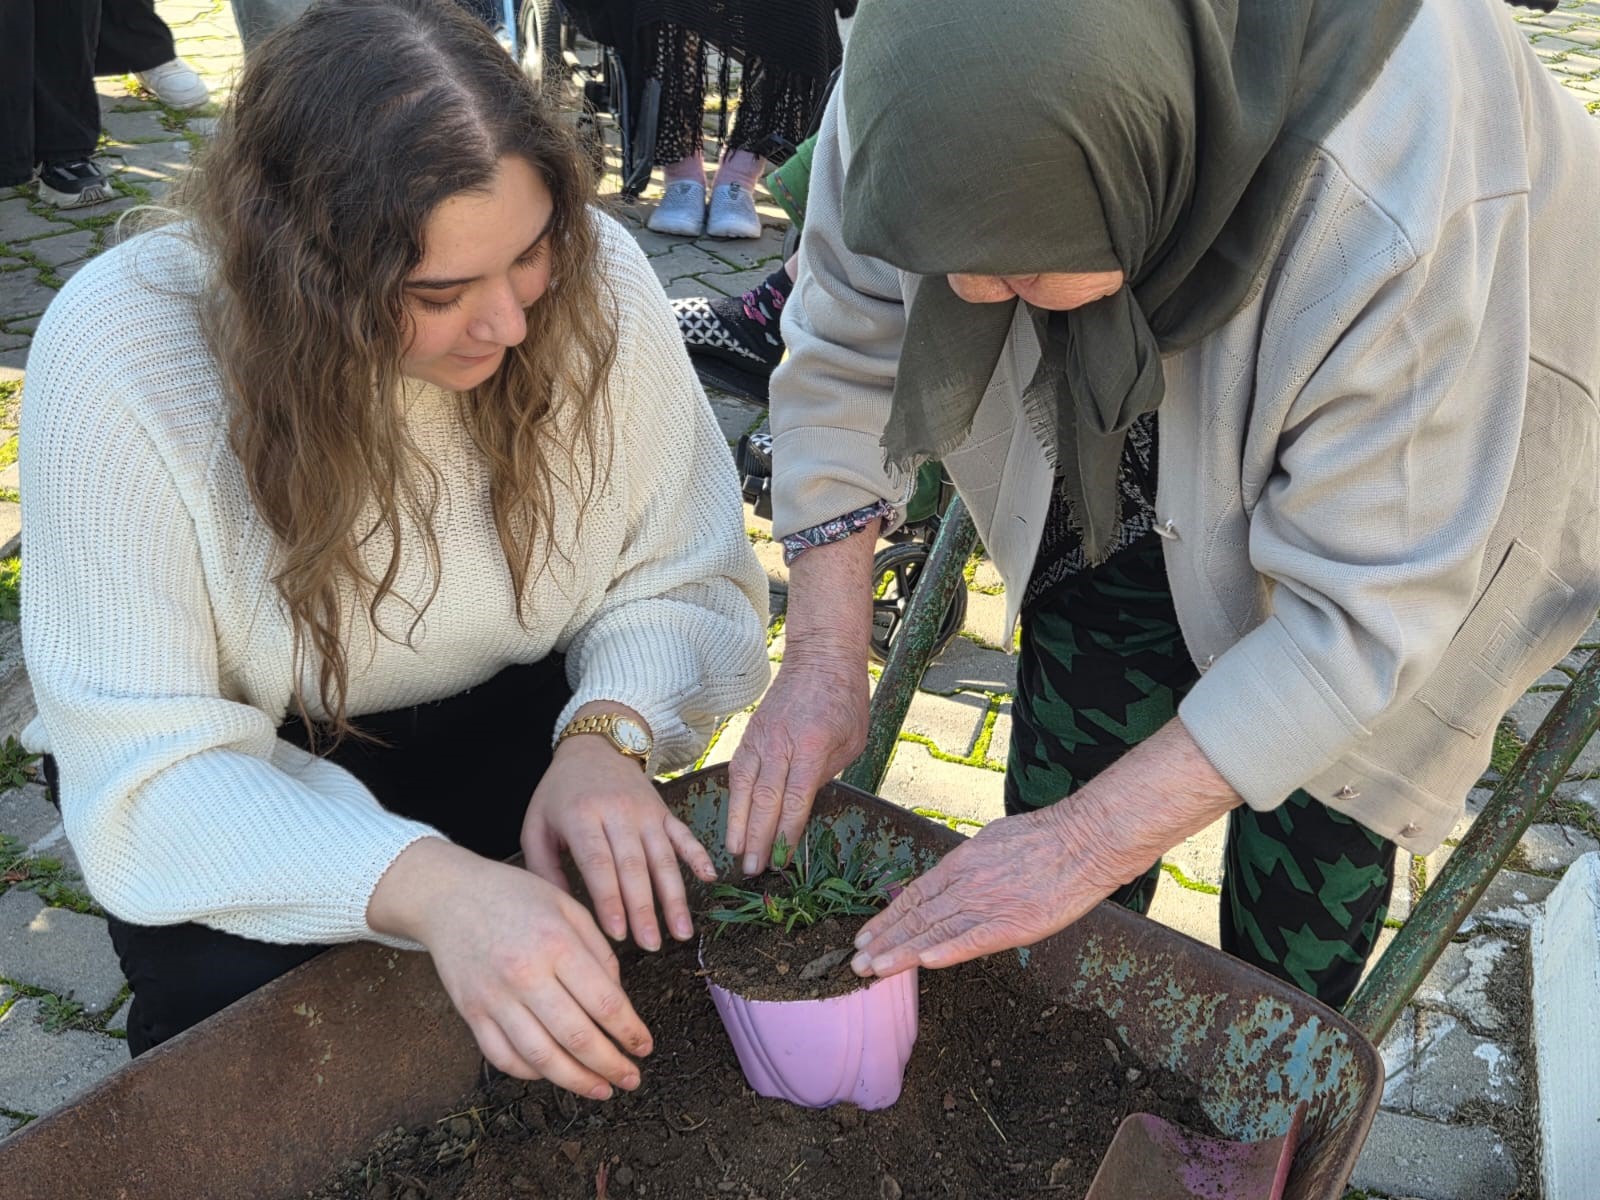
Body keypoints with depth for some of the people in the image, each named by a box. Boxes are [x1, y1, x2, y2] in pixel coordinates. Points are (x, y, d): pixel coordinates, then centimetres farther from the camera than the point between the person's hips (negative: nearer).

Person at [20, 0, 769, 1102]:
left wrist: (607, 735, -31)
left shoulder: (593, 274, -20)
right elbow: (146, 763, -28)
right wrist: (425, 885, -46)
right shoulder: (119, 351, -26)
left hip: (515, 719, 2)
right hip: (254, 763, -1)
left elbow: (684, 579, -9)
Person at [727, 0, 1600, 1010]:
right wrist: (825, 656, -23)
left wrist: (1090, 843, -34)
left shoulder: (1404, 218, -43)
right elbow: (842, 357, -17)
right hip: (1129, 479, 4)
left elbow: (1361, 612, -34)